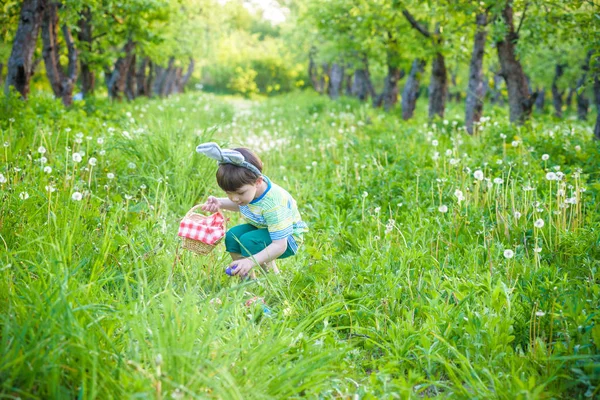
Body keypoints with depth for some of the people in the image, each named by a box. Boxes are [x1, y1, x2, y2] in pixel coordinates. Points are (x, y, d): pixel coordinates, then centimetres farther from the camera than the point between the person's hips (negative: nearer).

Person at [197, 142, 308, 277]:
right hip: (262, 228, 8)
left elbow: (279, 246, -38)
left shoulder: (273, 204, -37)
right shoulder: (245, 187, -15)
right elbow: (240, 205, 12)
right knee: (232, 236, -14)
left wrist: (251, 261, -49)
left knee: (248, 241, -29)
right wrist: (220, 203, -8)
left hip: (286, 238, -8)